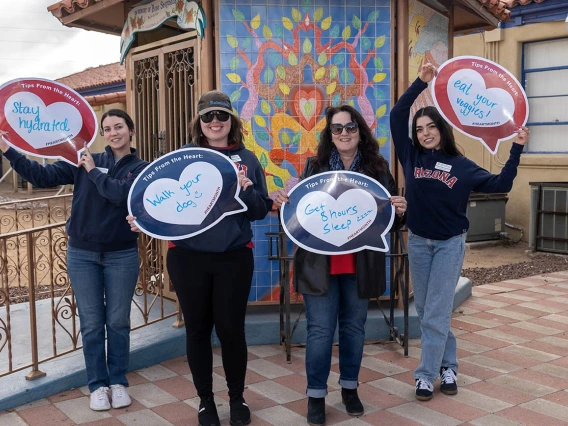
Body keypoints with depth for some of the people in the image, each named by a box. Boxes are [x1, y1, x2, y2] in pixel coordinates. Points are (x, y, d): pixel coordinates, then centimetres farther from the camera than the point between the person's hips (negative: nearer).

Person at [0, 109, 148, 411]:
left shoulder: (140, 168, -2)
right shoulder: (84, 160, 2)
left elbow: (121, 193, -21)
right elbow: (42, 176, -4)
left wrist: (94, 171, -10)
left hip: (122, 256, -1)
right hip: (82, 255, 1)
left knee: (118, 322, 9)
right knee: (91, 323, 8)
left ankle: (118, 381, 24)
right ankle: (97, 384, 21)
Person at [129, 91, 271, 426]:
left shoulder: (247, 159, 5)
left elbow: (261, 211, 3)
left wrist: (247, 190, -16)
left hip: (234, 258, 0)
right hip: (188, 257, 0)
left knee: (231, 328, 6)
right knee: (197, 328, 10)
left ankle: (237, 398, 29)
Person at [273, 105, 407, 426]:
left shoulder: (378, 168, 2)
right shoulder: (314, 166, 2)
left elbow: (390, 218, 6)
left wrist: (400, 211, -16)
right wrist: (283, 201, -16)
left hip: (359, 265, 1)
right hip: (319, 263, -1)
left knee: (354, 327, 14)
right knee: (320, 330, 2)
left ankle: (350, 388, 32)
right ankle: (316, 395, 18)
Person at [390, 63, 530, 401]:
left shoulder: (462, 166, -5)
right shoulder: (412, 157, -2)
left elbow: (501, 184, -4)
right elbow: (397, 115, -6)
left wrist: (517, 149, -9)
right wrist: (422, 82, -8)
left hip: (450, 244, -3)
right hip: (418, 242, 3)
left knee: (436, 313, -3)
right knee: (425, 310, 9)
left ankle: (427, 375, 5)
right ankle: (448, 364, 25)